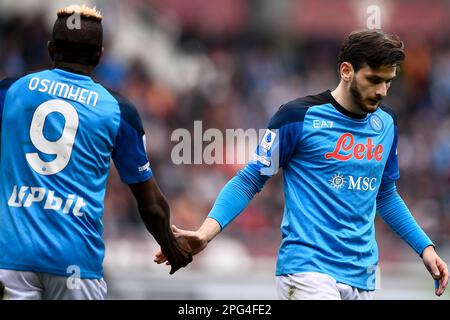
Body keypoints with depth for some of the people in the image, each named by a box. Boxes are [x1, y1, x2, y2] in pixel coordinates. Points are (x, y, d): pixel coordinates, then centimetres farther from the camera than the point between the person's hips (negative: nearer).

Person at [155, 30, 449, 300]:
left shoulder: (386, 122, 12)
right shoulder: (299, 116, -6)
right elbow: (250, 180, -3)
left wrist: (425, 247, 19)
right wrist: (206, 233, -16)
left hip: (362, 278, 6)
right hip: (308, 271, -6)